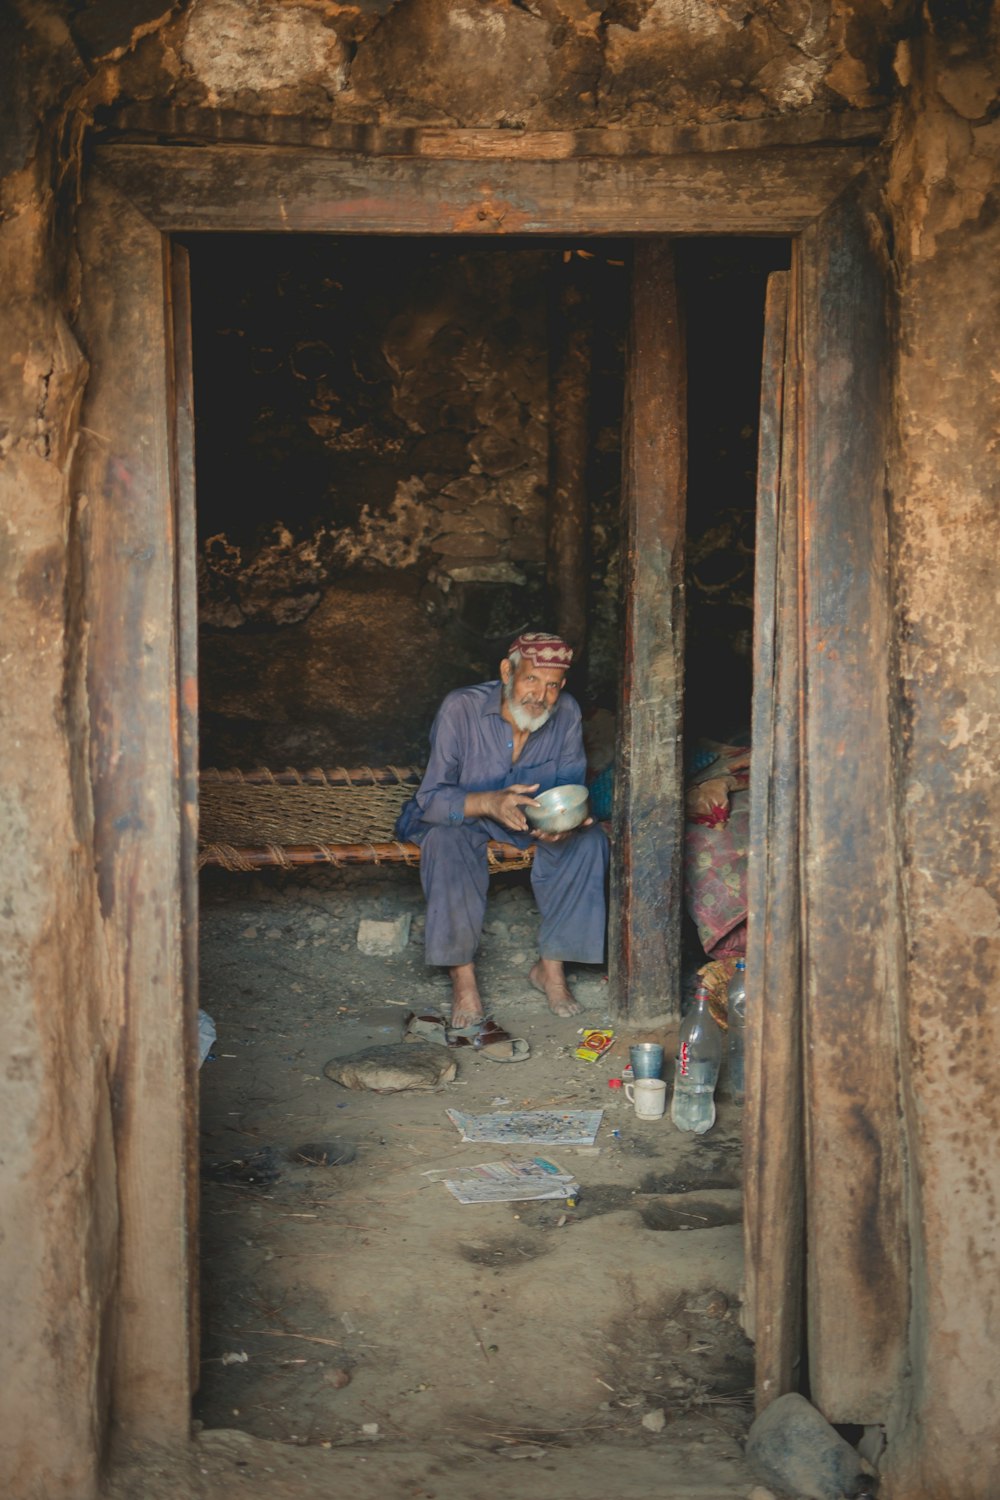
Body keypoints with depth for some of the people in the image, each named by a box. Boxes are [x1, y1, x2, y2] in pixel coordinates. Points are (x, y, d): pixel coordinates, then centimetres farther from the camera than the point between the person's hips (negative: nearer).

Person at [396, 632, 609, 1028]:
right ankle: (462, 973, -22)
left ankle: (550, 966, -9)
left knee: (589, 840, -23)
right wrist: (490, 802, -47)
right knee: (446, 842, -37)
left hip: (532, 819, 3)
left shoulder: (566, 713, -14)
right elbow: (431, 798, -27)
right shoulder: (460, 709, -25)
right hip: (461, 816, -3)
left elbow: (571, 787, -7)